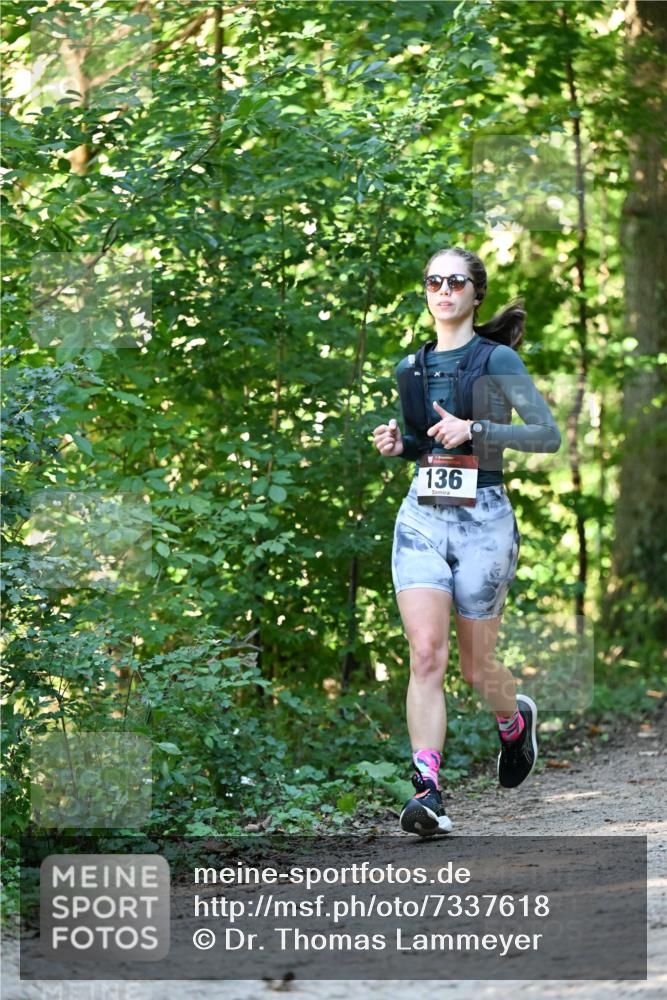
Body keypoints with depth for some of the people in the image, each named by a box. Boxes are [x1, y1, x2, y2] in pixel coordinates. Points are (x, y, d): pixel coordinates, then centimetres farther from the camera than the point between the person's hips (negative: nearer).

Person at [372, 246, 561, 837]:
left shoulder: (498, 361, -3)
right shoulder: (411, 368, 13)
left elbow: (548, 435, -8)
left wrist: (474, 429, -16)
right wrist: (399, 444, 5)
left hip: (483, 519, -3)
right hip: (422, 517, 3)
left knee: (477, 667, 8)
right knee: (426, 653, -14)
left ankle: (517, 717, 42)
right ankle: (427, 790, -18)